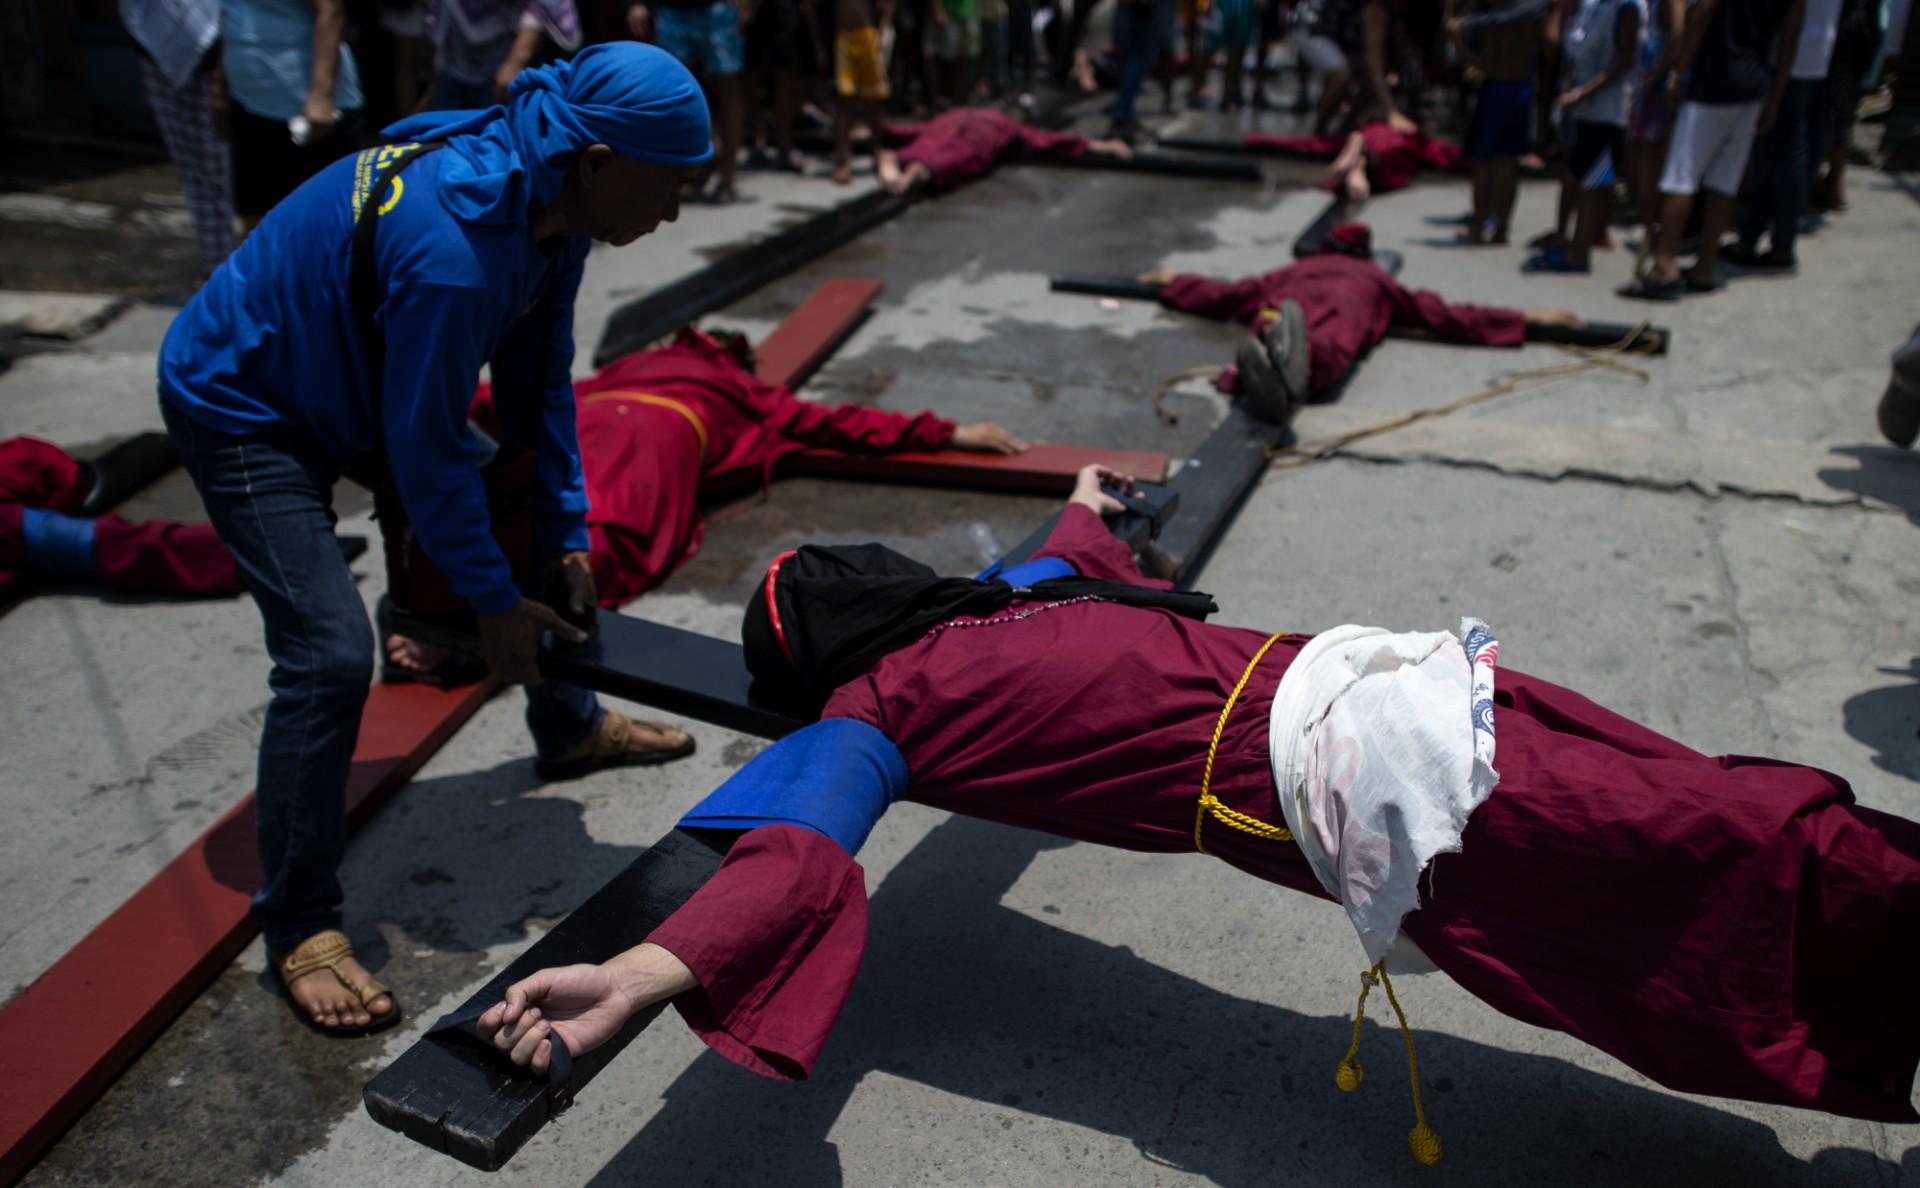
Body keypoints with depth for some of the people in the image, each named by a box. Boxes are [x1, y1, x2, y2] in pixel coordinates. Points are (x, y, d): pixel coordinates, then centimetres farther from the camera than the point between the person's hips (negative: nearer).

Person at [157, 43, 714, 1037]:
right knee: (330, 655, -19)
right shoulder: (453, 246, -39)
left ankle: (568, 724, 37)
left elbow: (540, 381, -2)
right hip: (241, 405, -9)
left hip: (356, 381, 9)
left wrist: (566, 536, 0)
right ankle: (299, 928, -3)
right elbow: (426, 449, -30)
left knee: (532, 528, 13)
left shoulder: (548, 198, -10)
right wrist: (495, 600, -20)